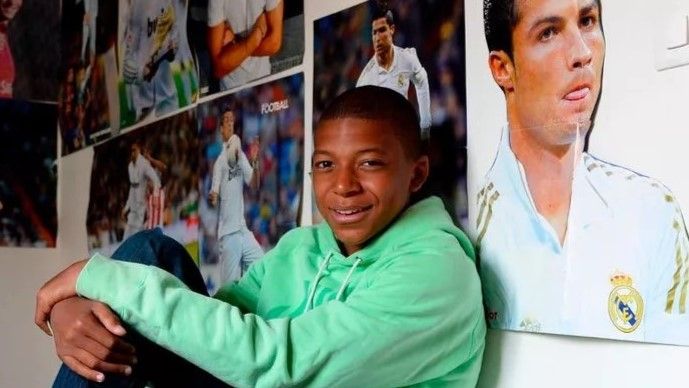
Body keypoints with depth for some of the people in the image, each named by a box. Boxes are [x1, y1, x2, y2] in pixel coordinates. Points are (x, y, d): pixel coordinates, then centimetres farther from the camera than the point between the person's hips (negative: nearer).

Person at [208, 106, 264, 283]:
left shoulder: (241, 155, 11)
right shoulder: (219, 161, -7)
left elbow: (254, 184, 9)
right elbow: (214, 196, -12)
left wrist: (255, 163, -9)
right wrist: (212, 197, -37)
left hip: (243, 229, 6)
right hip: (228, 232, -6)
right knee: (231, 284, -6)